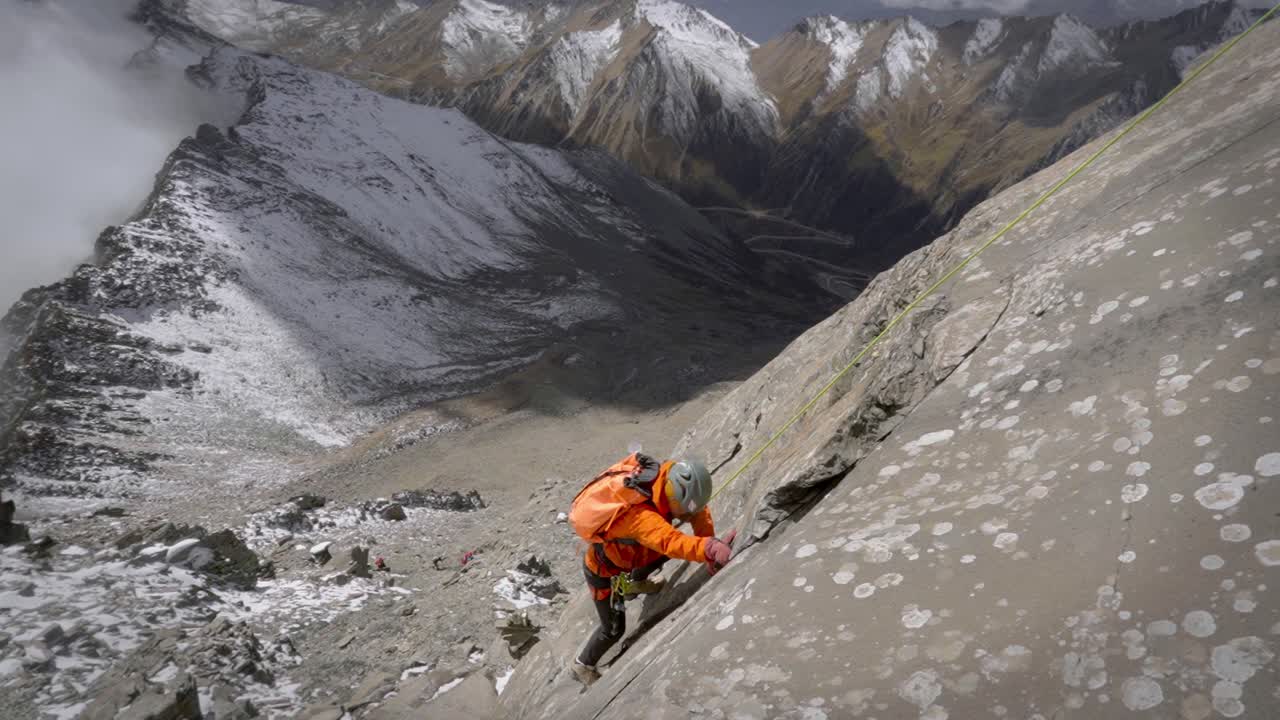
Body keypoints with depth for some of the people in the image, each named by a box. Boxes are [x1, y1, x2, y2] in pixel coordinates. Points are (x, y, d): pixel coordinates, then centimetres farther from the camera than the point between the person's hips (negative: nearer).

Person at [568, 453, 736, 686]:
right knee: (614, 629, 8)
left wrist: (710, 554, -19)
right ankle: (583, 665, 37)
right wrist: (711, 548, -75)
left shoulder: (669, 477, -23)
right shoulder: (638, 514, -45)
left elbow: (699, 511, -13)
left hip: (623, 554, 7)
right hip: (603, 571, -6)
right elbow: (671, 542, -61)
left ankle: (635, 583, 38)